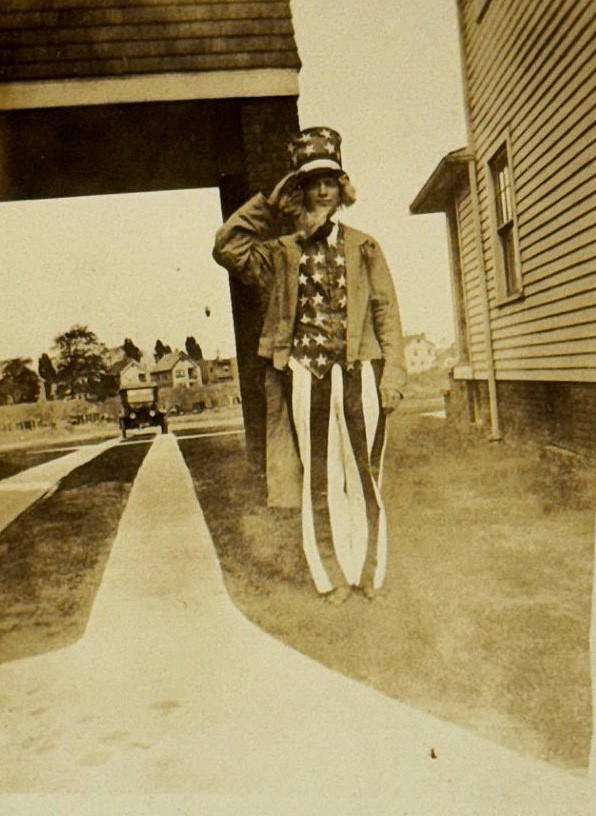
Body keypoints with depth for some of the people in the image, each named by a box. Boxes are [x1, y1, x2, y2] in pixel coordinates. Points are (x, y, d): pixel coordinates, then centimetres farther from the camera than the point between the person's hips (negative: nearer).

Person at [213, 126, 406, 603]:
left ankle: (370, 573, 16)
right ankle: (333, 577, 15)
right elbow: (228, 248, -3)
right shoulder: (283, 253, 10)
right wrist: (268, 204, 1)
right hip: (306, 375, 0)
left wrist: (393, 369, -4)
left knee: (365, 474, 3)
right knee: (319, 478, 4)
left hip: (360, 372, 0)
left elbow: (387, 310, 6)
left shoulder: (364, 248, 10)